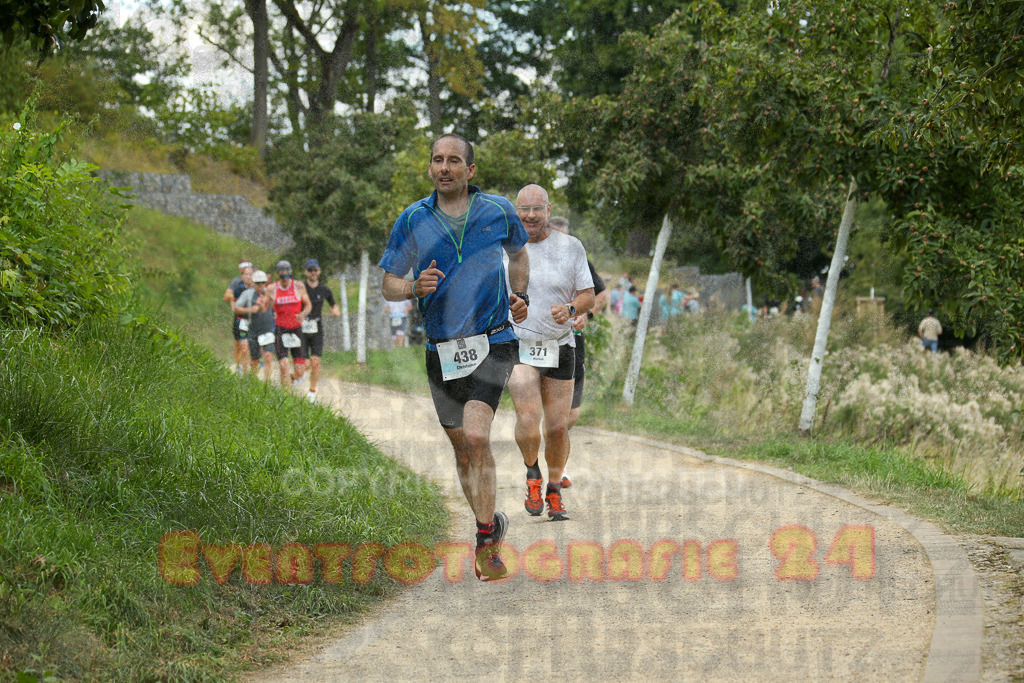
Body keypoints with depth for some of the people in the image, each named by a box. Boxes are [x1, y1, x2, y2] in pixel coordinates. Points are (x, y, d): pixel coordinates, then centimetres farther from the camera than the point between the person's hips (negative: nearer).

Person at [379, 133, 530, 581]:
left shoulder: (498, 211, 1)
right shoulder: (413, 220, -1)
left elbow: (518, 253, 22)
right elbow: (388, 285, 4)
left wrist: (519, 296, 7)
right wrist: (414, 288, -17)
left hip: (491, 342, -2)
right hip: (441, 350, 2)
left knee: (476, 436, -21)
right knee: (463, 450, 9)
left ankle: (486, 538, -11)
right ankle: (492, 527, 30)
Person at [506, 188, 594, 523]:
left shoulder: (570, 247, 3)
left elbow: (588, 296, 4)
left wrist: (570, 309, -14)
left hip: (559, 347, 2)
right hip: (517, 345, -2)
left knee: (558, 428, 2)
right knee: (529, 419, -20)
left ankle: (554, 492, 26)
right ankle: (532, 475, 10)